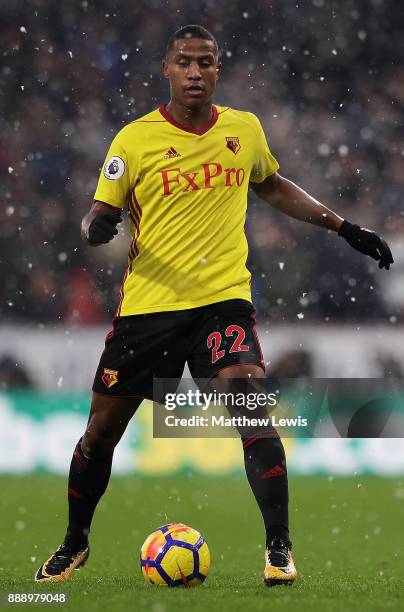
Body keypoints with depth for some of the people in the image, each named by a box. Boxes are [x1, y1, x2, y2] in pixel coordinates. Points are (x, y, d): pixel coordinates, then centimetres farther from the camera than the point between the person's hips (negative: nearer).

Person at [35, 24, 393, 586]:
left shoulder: (245, 130, 7)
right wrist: (95, 228, -24)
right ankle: (75, 543, 30)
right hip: (146, 304, -1)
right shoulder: (135, 139, -3)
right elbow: (99, 215, 1)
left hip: (223, 298, 1)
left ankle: (279, 549, -10)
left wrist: (344, 228, 23)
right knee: (101, 433, 6)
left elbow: (272, 187, 26)